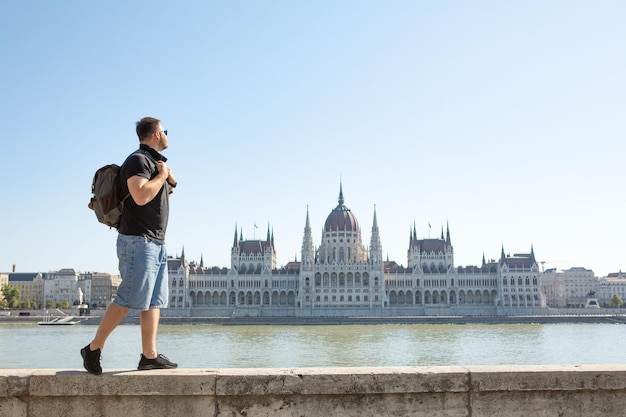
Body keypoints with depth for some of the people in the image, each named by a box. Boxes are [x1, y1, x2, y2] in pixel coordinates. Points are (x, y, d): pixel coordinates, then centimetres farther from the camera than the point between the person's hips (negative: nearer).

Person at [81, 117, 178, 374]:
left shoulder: (155, 162, 21)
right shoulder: (138, 160, -9)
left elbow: (167, 190, 32)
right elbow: (141, 196, -24)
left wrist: (170, 180, 12)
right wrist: (162, 174, -10)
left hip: (156, 242, 10)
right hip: (138, 240, -10)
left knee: (154, 301, 4)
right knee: (129, 299, -11)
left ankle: (149, 356, 4)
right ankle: (94, 349, 0)